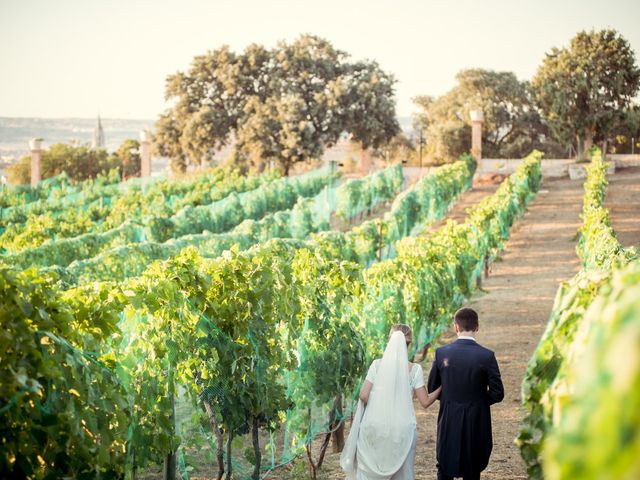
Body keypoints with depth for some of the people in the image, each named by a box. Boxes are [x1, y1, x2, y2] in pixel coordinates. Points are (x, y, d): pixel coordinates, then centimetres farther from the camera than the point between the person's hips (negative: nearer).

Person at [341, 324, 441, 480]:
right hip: (402, 429, 0)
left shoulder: (377, 364, -3)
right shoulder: (414, 369, -4)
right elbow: (425, 402, -3)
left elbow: (364, 395, -7)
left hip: (374, 426, 1)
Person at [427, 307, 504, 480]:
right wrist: (479, 400, 8)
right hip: (476, 422, -1)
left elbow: (432, 388, 1)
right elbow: (497, 393, -10)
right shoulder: (486, 356, -14)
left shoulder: (441, 353, -8)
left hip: (448, 421, 1)